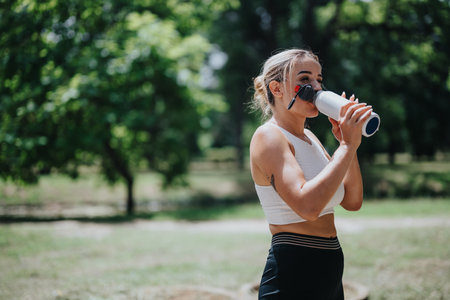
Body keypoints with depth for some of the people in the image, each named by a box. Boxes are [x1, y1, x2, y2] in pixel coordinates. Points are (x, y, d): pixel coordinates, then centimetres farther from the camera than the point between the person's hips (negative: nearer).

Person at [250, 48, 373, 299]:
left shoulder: (309, 137, 13)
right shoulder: (268, 136, -12)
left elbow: (352, 201, 8)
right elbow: (308, 206, -27)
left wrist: (349, 143, -2)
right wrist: (347, 146, -21)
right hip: (293, 272, -8)